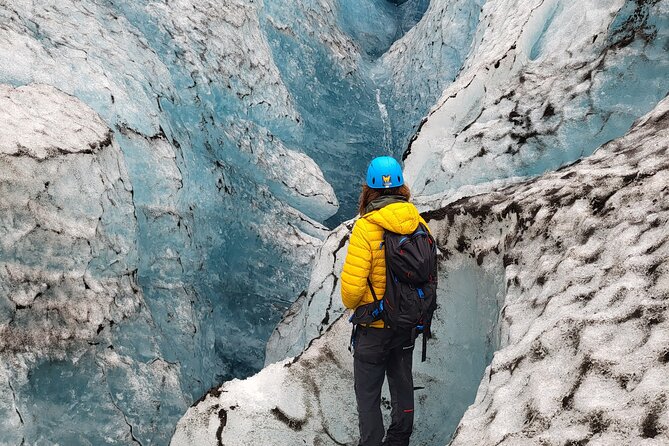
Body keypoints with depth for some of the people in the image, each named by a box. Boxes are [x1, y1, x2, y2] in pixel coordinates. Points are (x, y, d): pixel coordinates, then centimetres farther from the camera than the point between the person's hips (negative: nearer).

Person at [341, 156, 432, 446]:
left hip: (374, 327, -6)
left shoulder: (366, 228, -23)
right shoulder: (419, 225, -7)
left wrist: (351, 304, -1)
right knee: (402, 384, 22)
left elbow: (352, 284, -22)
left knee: (368, 393, 8)